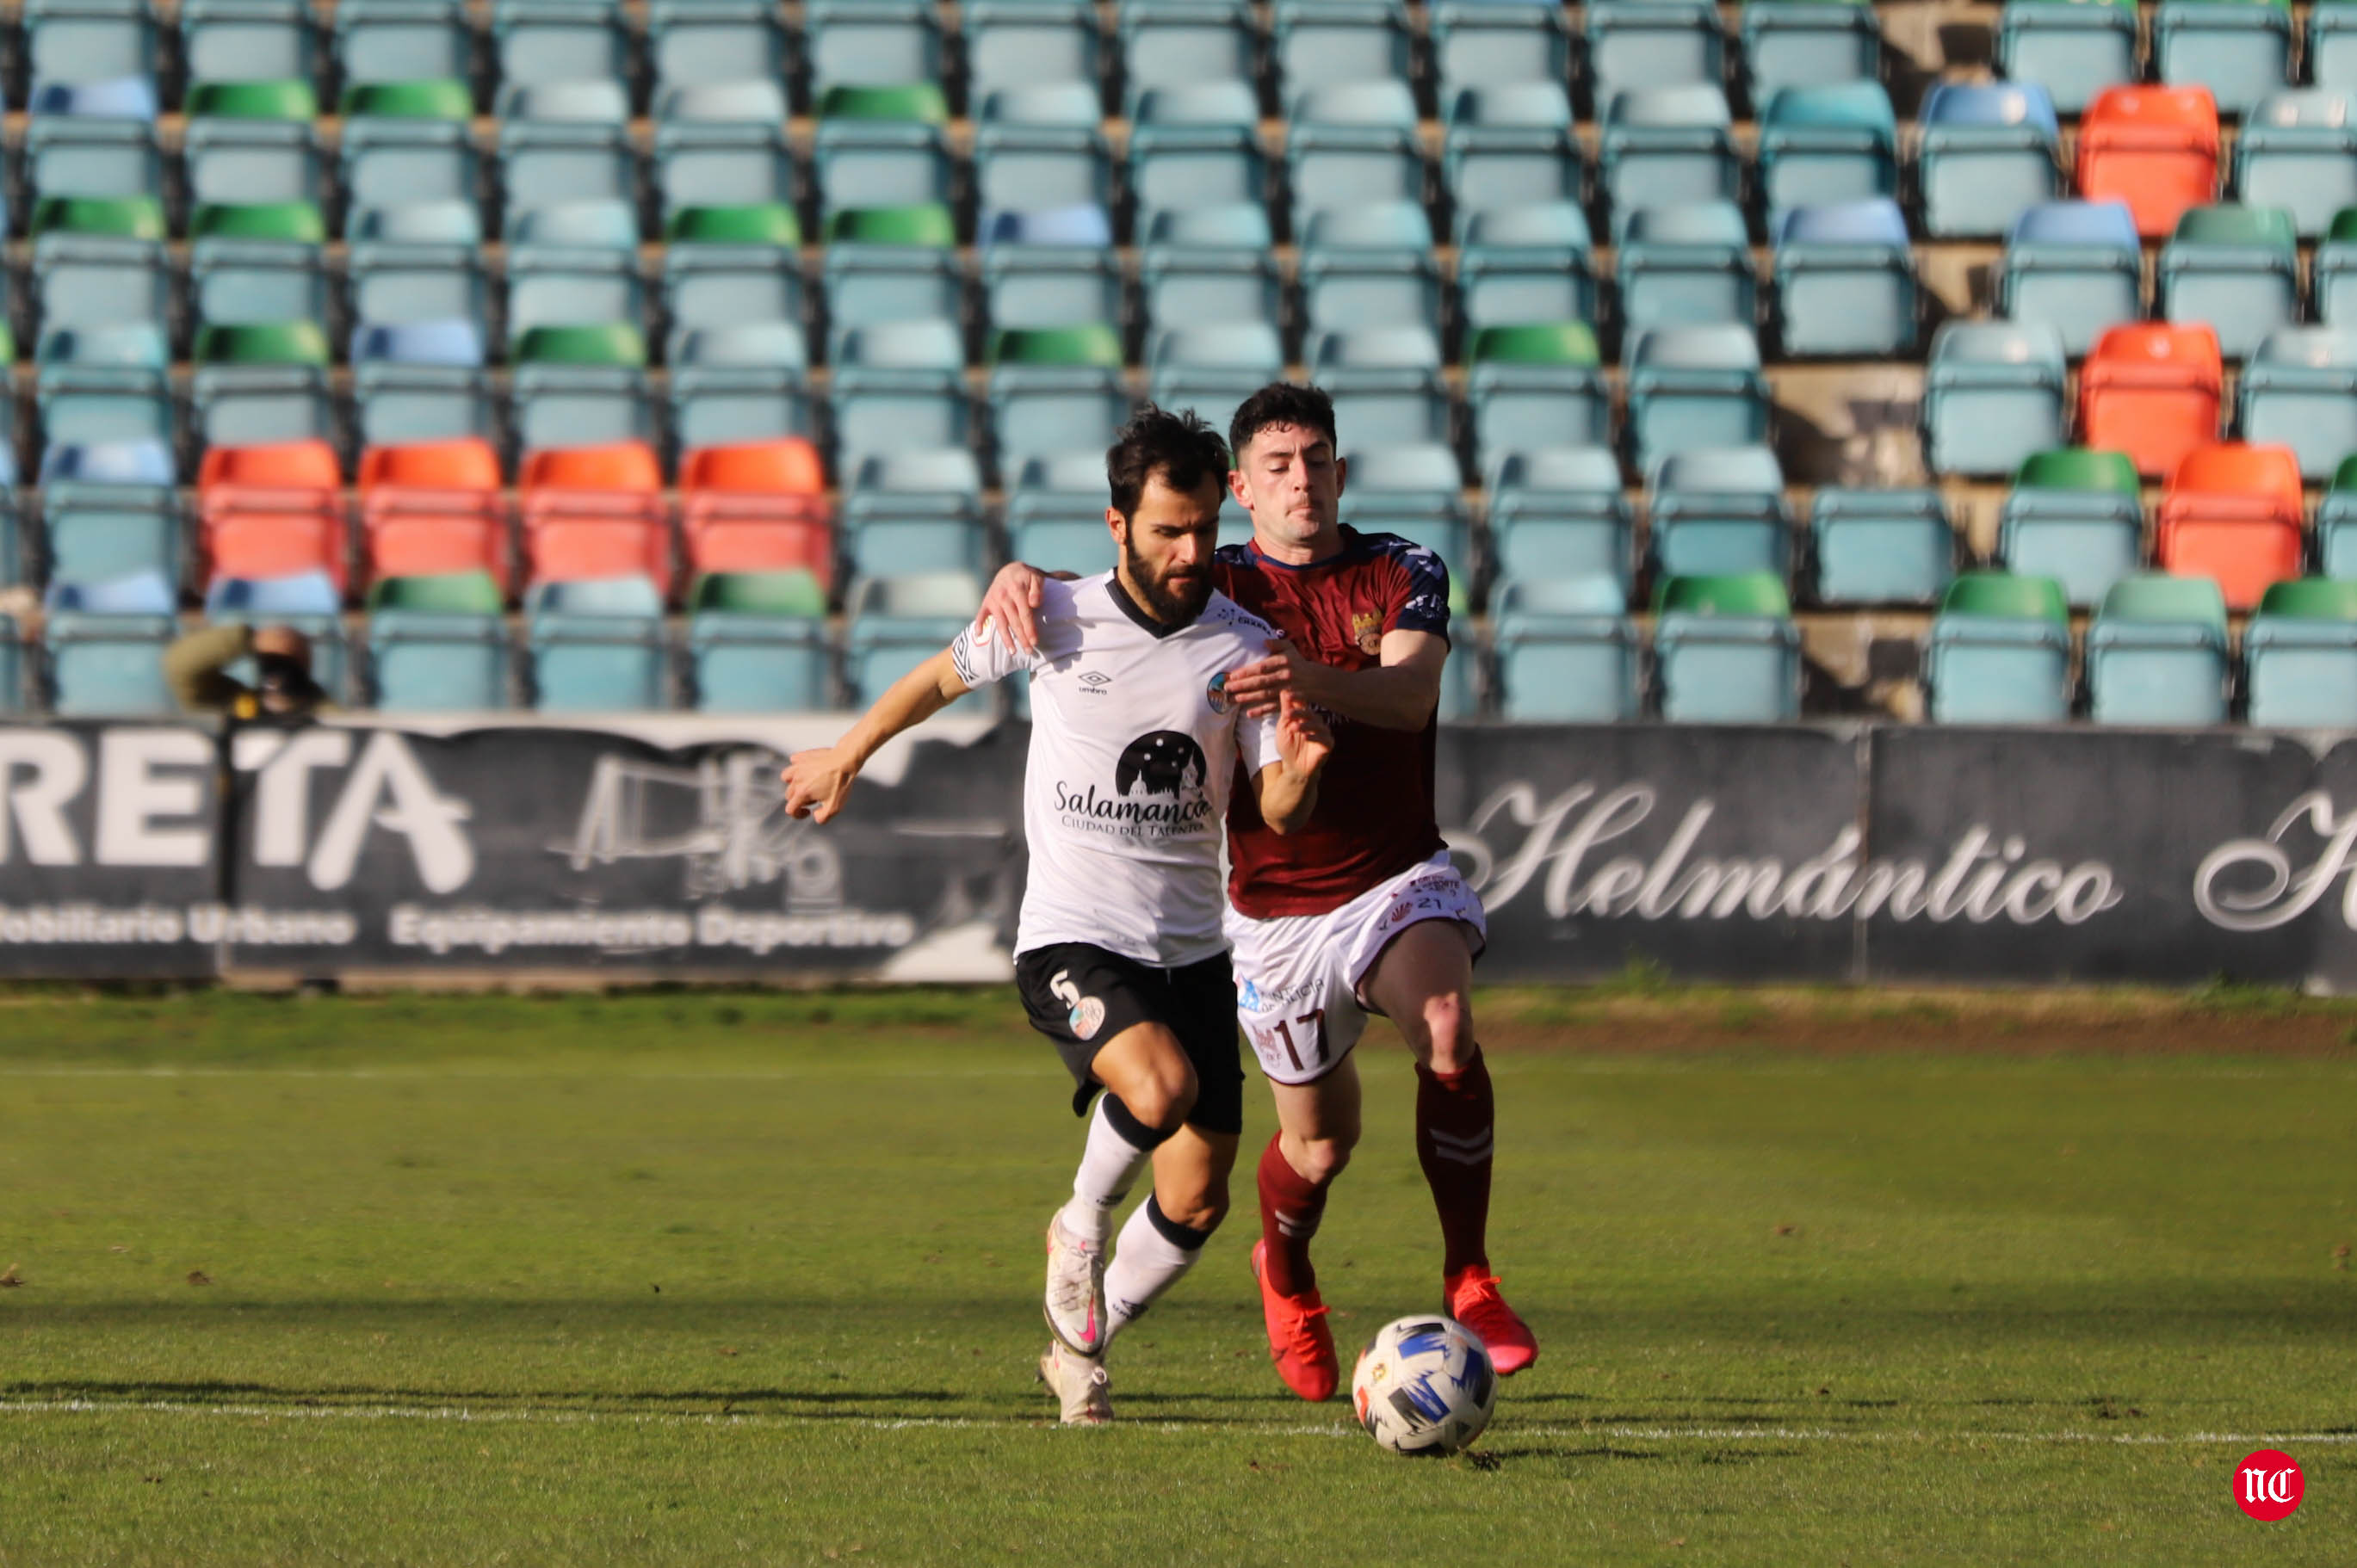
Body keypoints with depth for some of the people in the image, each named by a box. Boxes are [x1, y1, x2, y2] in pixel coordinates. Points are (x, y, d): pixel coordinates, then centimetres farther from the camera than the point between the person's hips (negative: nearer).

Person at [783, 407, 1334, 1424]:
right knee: (1163, 1086, -32)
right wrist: (843, 763, 24)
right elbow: (940, 679, 12)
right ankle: (1082, 1221, -1)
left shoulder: (1247, 648, -2)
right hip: (1071, 941, -4)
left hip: (1190, 949, 4)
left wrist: (1301, 770, -26)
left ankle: (1082, 1349, 28)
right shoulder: (1053, 622, -7)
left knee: (1197, 1203, 1)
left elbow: (1278, 818, -3)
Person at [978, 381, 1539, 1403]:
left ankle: (1468, 1281, -18)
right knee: (1320, 1145, 7)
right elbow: (1105, 591, -5)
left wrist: (1313, 682, -43)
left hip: (1396, 878, -1)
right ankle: (1286, 1278, 42)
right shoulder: (1217, 585, -1)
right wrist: (1020, 579, -29)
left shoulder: (1405, 575, -4)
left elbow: (1411, 693, -22)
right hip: (1274, 909, 1)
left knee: (1448, 1036, -30)